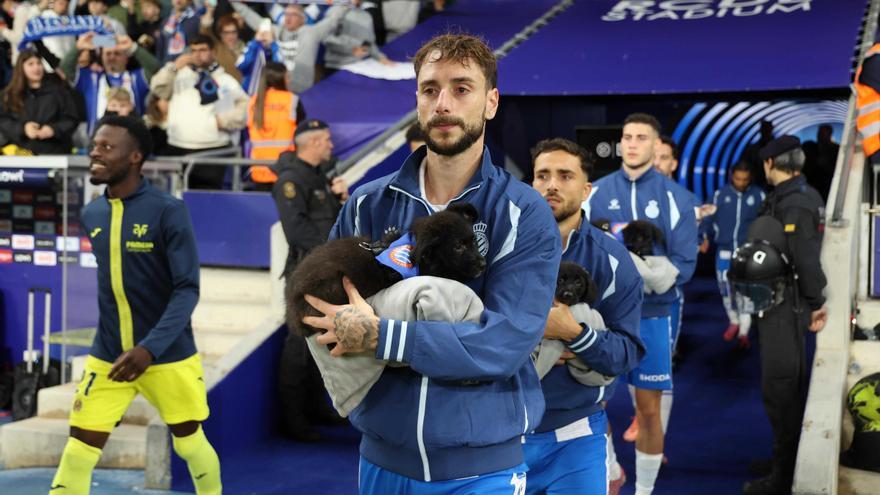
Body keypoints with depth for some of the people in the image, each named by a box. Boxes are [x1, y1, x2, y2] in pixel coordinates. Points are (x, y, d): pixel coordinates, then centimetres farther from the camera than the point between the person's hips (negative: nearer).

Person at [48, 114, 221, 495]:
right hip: (107, 357, 4)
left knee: (190, 443, 13)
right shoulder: (91, 215, 3)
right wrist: (117, 347, 15)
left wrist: (150, 348, -28)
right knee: (78, 453, -2)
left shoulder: (168, 211, -13)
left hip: (168, 355, -4)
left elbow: (187, 289, -17)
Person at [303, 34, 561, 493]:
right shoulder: (367, 205, 1)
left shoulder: (525, 214, -9)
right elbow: (320, 307, 2)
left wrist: (379, 336, -23)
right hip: (382, 457, 3)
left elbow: (506, 342, -19)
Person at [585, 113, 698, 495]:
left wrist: (638, 269, -21)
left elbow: (683, 265, -7)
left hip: (650, 316, -1)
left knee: (649, 411, 7)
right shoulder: (598, 193, 3)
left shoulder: (675, 197, -2)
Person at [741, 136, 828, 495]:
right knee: (790, 387, 19)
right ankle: (791, 459, 33)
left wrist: (816, 302, -16)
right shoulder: (796, 196, 11)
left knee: (780, 390, -4)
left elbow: (806, 259, -24)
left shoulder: (794, 204, -20)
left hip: (784, 307, -10)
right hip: (782, 304, 10)